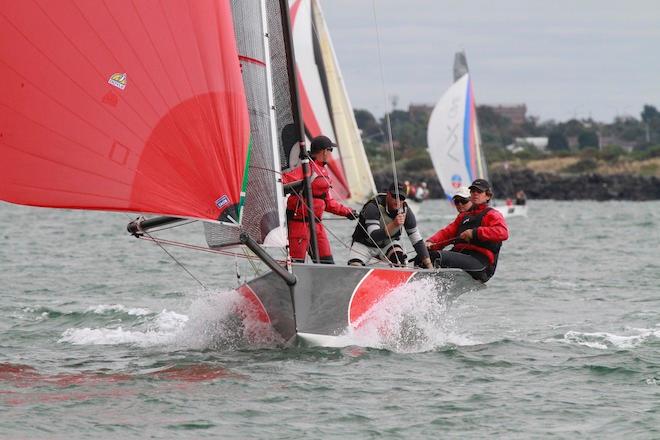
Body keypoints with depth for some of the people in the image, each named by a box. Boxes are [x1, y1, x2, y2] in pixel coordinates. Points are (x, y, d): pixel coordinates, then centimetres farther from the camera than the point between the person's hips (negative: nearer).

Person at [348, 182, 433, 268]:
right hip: (364, 244, -3)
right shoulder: (374, 207, -30)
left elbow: (417, 241, -12)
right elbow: (373, 236, -41)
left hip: (387, 244, 3)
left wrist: (429, 266, -19)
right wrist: (394, 225, -56)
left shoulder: (405, 211, -17)